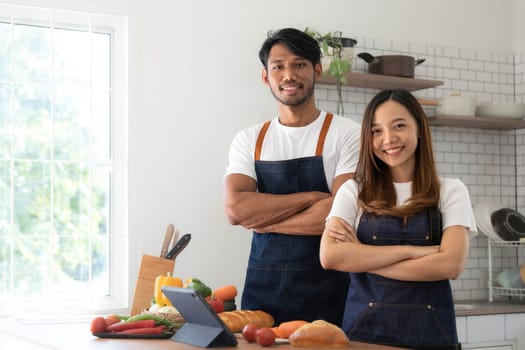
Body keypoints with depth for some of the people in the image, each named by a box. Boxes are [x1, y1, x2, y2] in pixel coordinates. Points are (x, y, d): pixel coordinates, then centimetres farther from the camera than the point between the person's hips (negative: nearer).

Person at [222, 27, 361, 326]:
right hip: (262, 286, 3)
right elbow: (235, 209, -7)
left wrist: (262, 219, -7)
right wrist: (312, 196, -12)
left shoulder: (346, 134, -3)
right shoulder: (249, 141, 8)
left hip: (326, 288, -3)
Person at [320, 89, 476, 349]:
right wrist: (412, 250, -15)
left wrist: (361, 258, -11)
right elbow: (330, 256, -12)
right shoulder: (353, 191, 4)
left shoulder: (450, 191, 2)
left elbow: (451, 264, -11)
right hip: (364, 328, 0)